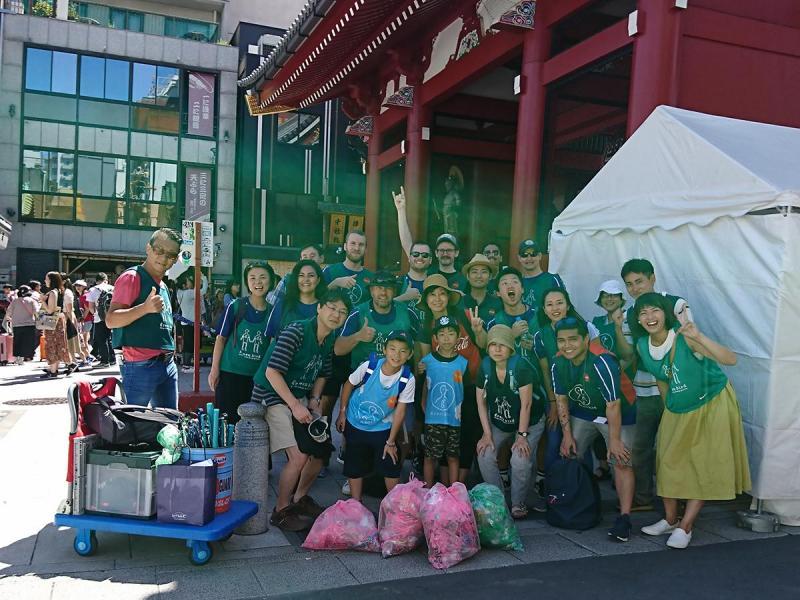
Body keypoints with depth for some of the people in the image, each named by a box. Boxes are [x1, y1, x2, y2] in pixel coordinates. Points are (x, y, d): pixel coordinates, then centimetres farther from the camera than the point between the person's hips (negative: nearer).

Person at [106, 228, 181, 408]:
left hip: (168, 365, 8)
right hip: (141, 366, -8)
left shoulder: (163, 287, 18)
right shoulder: (132, 277, -7)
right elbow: (111, 320, -17)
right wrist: (145, 308, -29)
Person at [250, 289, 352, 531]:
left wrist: (314, 399, 0)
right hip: (273, 396, -8)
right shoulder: (296, 332, -22)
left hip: (300, 398, 8)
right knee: (299, 456, -18)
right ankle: (281, 511, 3)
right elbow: (272, 372, -25)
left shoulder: (329, 339, 4)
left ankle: (300, 498, 31)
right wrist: (295, 406, -26)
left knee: (321, 450, 7)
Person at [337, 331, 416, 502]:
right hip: (355, 424, 0)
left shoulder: (408, 379, -22)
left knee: (391, 468, 1)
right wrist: (342, 413, 0)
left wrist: (391, 442, -8)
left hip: (382, 428, 0)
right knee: (354, 468, 9)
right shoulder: (368, 366, -23)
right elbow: (349, 385, -4)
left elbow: (400, 410, -13)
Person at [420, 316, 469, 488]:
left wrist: (461, 411, 0)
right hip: (433, 419, -1)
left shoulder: (462, 363, -1)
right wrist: (425, 410, -1)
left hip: (455, 419, 1)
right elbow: (423, 388, 4)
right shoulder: (427, 361, -3)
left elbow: (466, 390, 5)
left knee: (453, 456, 11)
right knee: (430, 456, 7)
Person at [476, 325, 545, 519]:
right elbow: (481, 402, -6)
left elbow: (526, 404, -22)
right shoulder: (485, 368, -10)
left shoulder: (521, 367, -24)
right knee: (484, 456, -14)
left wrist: (522, 435, -21)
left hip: (529, 423, -4)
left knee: (520, 461, -21)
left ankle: (518, 504, 4)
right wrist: (487, 434, -10)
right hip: (498, 424, 4)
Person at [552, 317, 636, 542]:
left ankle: (624, 518, -10)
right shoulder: (558, 364, -14)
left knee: (621, 462, -15)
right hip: (581, 415, 6)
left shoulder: (602, 363, -33)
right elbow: (561, 400, -3)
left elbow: (613, 405, -28)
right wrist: (567, 434, -3)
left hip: (618, 416, -6)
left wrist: (614, 440, -23)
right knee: (568, 457, 4)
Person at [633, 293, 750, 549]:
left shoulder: (684, 337, -28)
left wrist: (699, 337, -49)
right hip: (677, 410, 6)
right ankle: (670, 519, 28)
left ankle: (685, 526, 12)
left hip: (712, 405, -6)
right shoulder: (642, 346, -9)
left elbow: (730, 359, -38)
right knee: (668, 461, 10)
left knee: (705, 465, 1)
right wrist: (669, 407, 12)